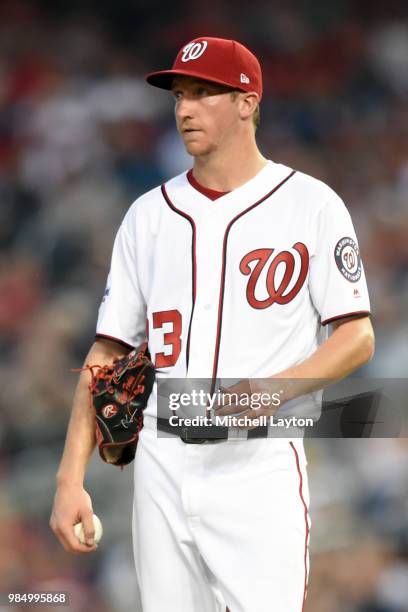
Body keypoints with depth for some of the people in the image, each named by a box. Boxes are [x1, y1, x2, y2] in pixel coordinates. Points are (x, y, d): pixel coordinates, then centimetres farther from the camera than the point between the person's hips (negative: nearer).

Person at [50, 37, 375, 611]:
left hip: (259, 463, -4)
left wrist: (277, 388, -21)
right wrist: (70, 478, 1)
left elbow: (358, 338, -2)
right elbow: (109, 350, 10)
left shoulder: (311, 204, 1)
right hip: (162, 462, 4)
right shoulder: (150, 214, 12)